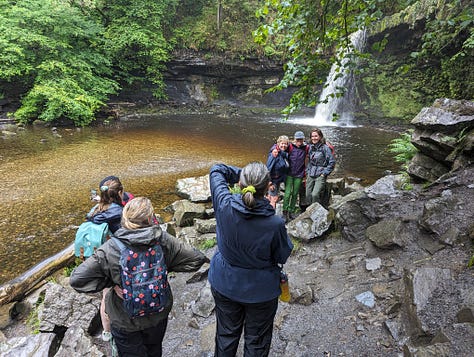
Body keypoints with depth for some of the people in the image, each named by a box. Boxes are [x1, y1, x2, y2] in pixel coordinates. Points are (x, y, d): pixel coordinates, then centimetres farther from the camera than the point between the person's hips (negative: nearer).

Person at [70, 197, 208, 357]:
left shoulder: (110, 249, -25)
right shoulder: (163, 240, -23)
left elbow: (77, 279, -21)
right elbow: (197, 259, -15)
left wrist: (111, 282, -13)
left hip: (125, 321, -1)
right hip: (158, 314, 2)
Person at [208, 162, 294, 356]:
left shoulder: (224, 205, -25)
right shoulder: (275, 223, -32)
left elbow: (216, 170, -7)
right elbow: (283, 256, -11)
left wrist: (242, 174, -10)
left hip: (224, 285, 3)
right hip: (261, 290, -2)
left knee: (226, 335, 27)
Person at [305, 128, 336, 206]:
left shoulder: (325, 148, -7)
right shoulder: (310, 147, 10)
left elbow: (332, 162, -7)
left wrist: (325, 173, -9)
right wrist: (307, 172, 12)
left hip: (320, 175, -5)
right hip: (310, 175, 5)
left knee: (315, 195, -18)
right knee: (308, 195, 2)